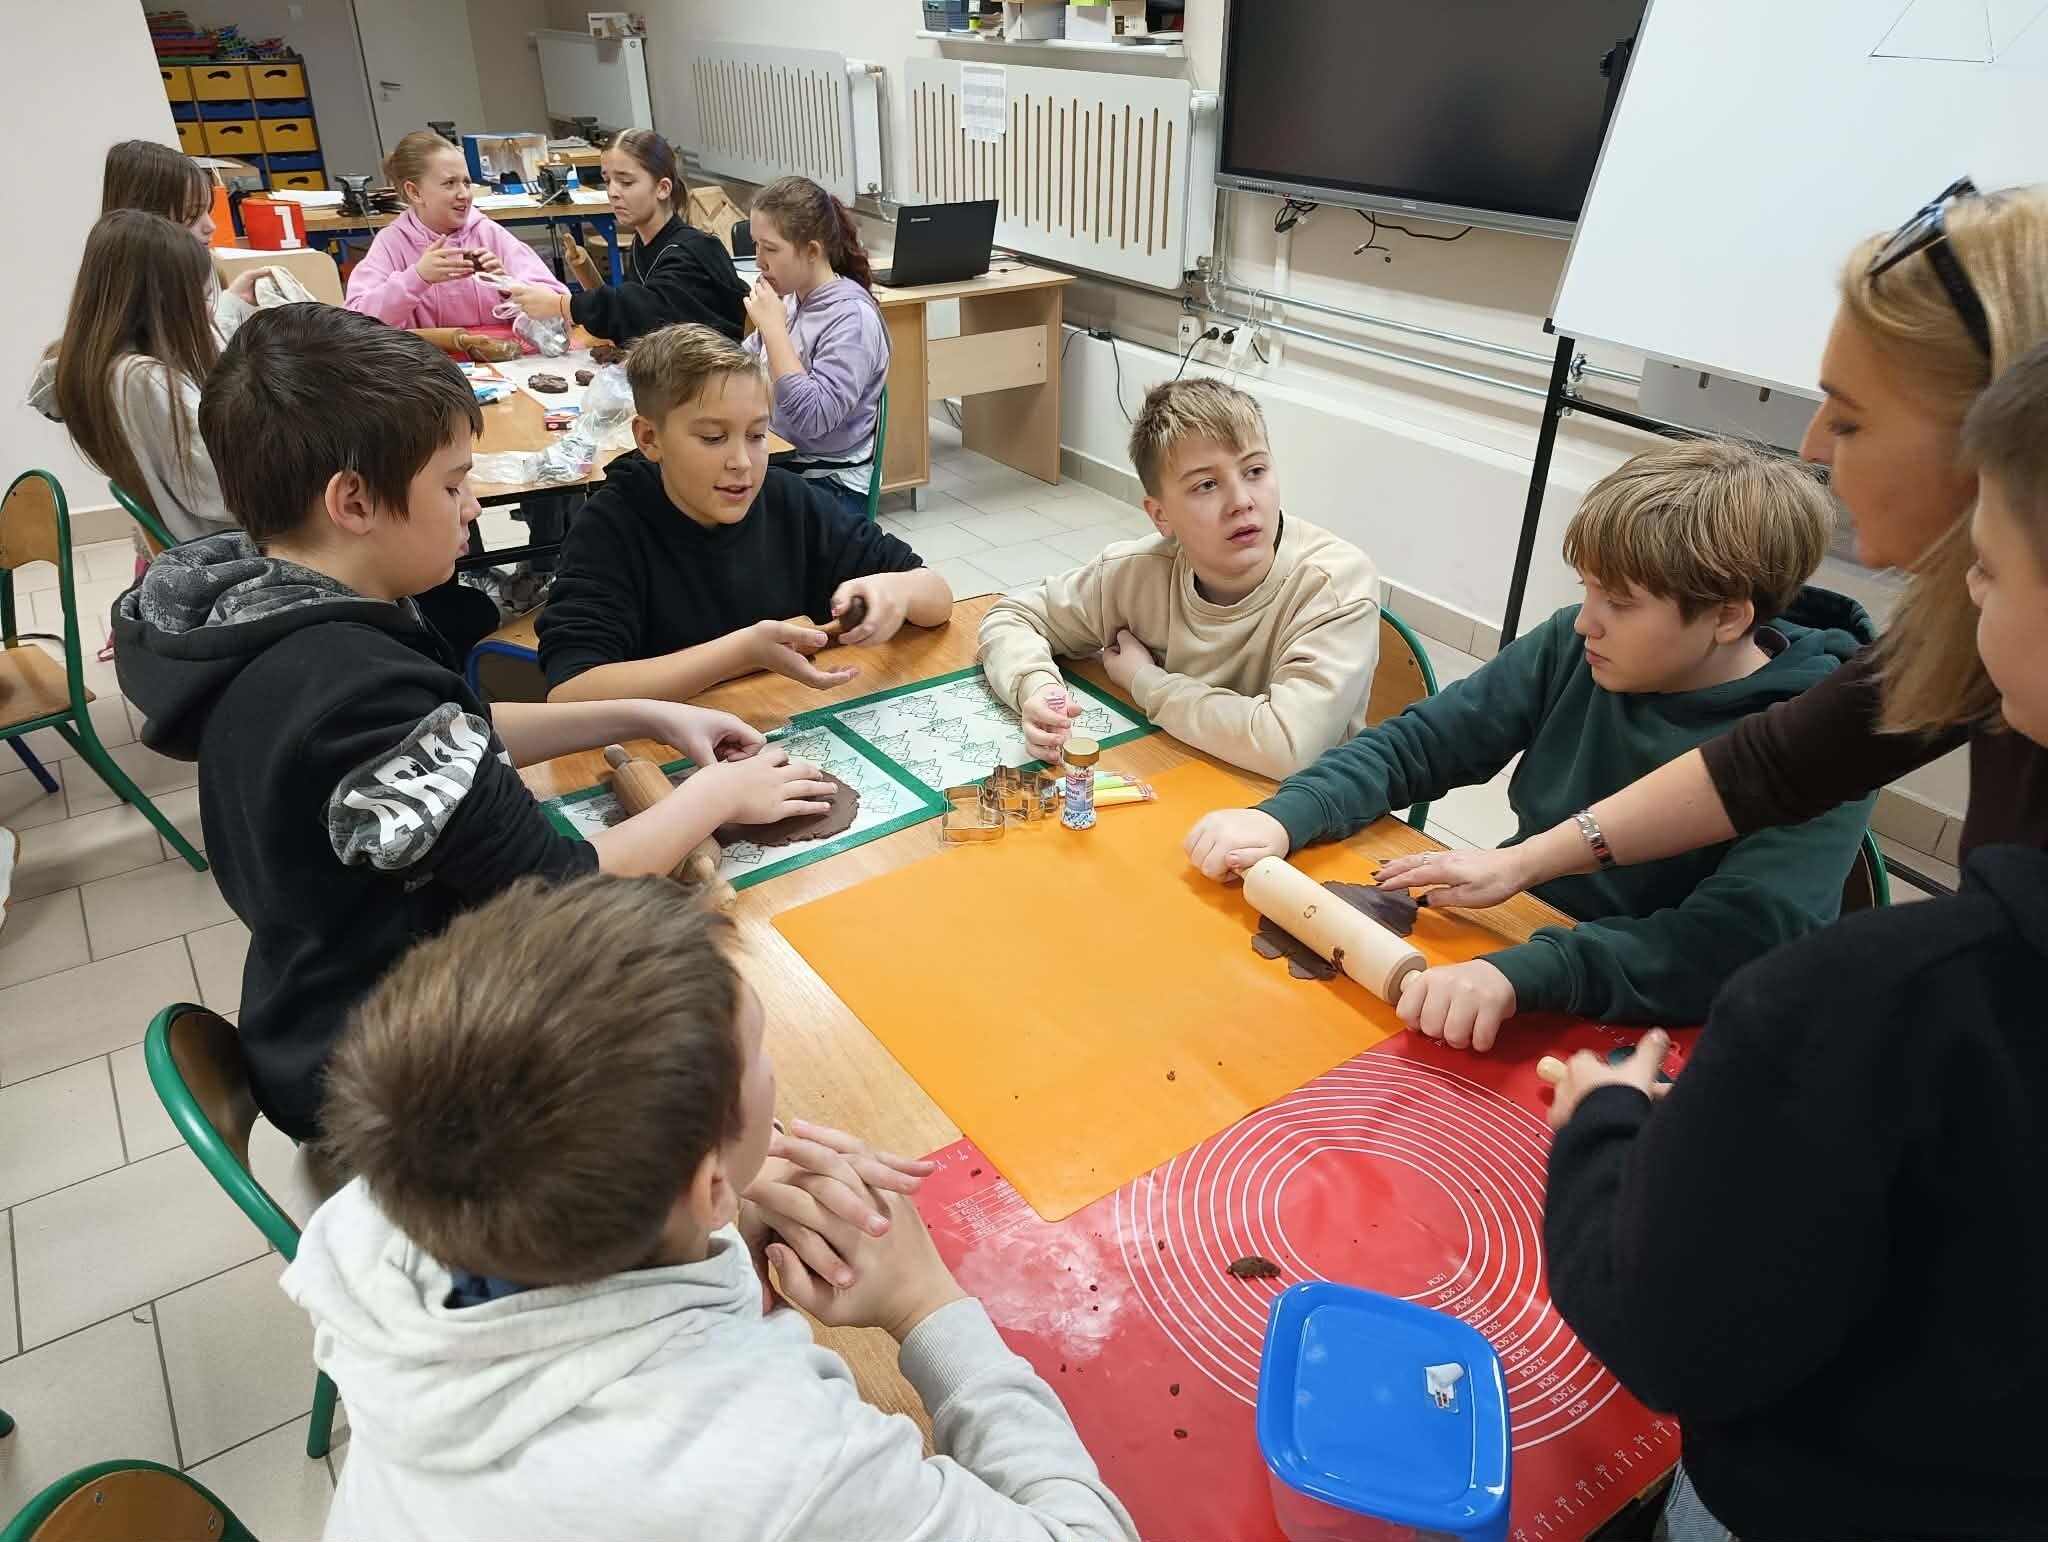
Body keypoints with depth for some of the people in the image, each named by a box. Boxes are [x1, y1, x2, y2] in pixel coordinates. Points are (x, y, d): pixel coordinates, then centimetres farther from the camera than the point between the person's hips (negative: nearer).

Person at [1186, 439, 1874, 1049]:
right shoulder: (1575, 646, -5)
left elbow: (1741, 942, -30)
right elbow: (1421, 741, -2)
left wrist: (1526, 972, -45)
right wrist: (1283, 818, -19)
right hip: (1501, 946, 5)